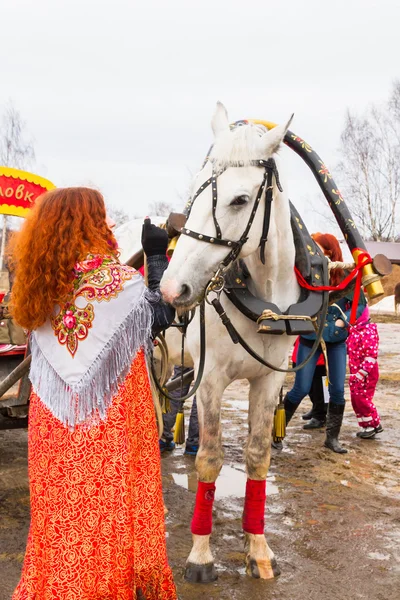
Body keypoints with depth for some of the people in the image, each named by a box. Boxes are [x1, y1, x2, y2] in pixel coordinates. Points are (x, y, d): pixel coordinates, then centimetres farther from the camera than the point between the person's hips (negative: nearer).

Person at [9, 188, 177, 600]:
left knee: (61, 504, 16)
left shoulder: (39, 288, -2)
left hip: (55, 420, 5)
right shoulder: (121, 282, -15)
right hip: (113, 420, -4)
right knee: (115, 502, 10)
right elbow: (163, 313, -1)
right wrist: (157, 256, 4)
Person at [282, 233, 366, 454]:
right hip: (310, 338, -1)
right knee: (301, 389, 1)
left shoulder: (345, 276, -7)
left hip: (337, 339, 2)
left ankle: (332, 437, 19)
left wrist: (343, 321, -13)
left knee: (337, 390, 4)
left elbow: (361, 304, -2)